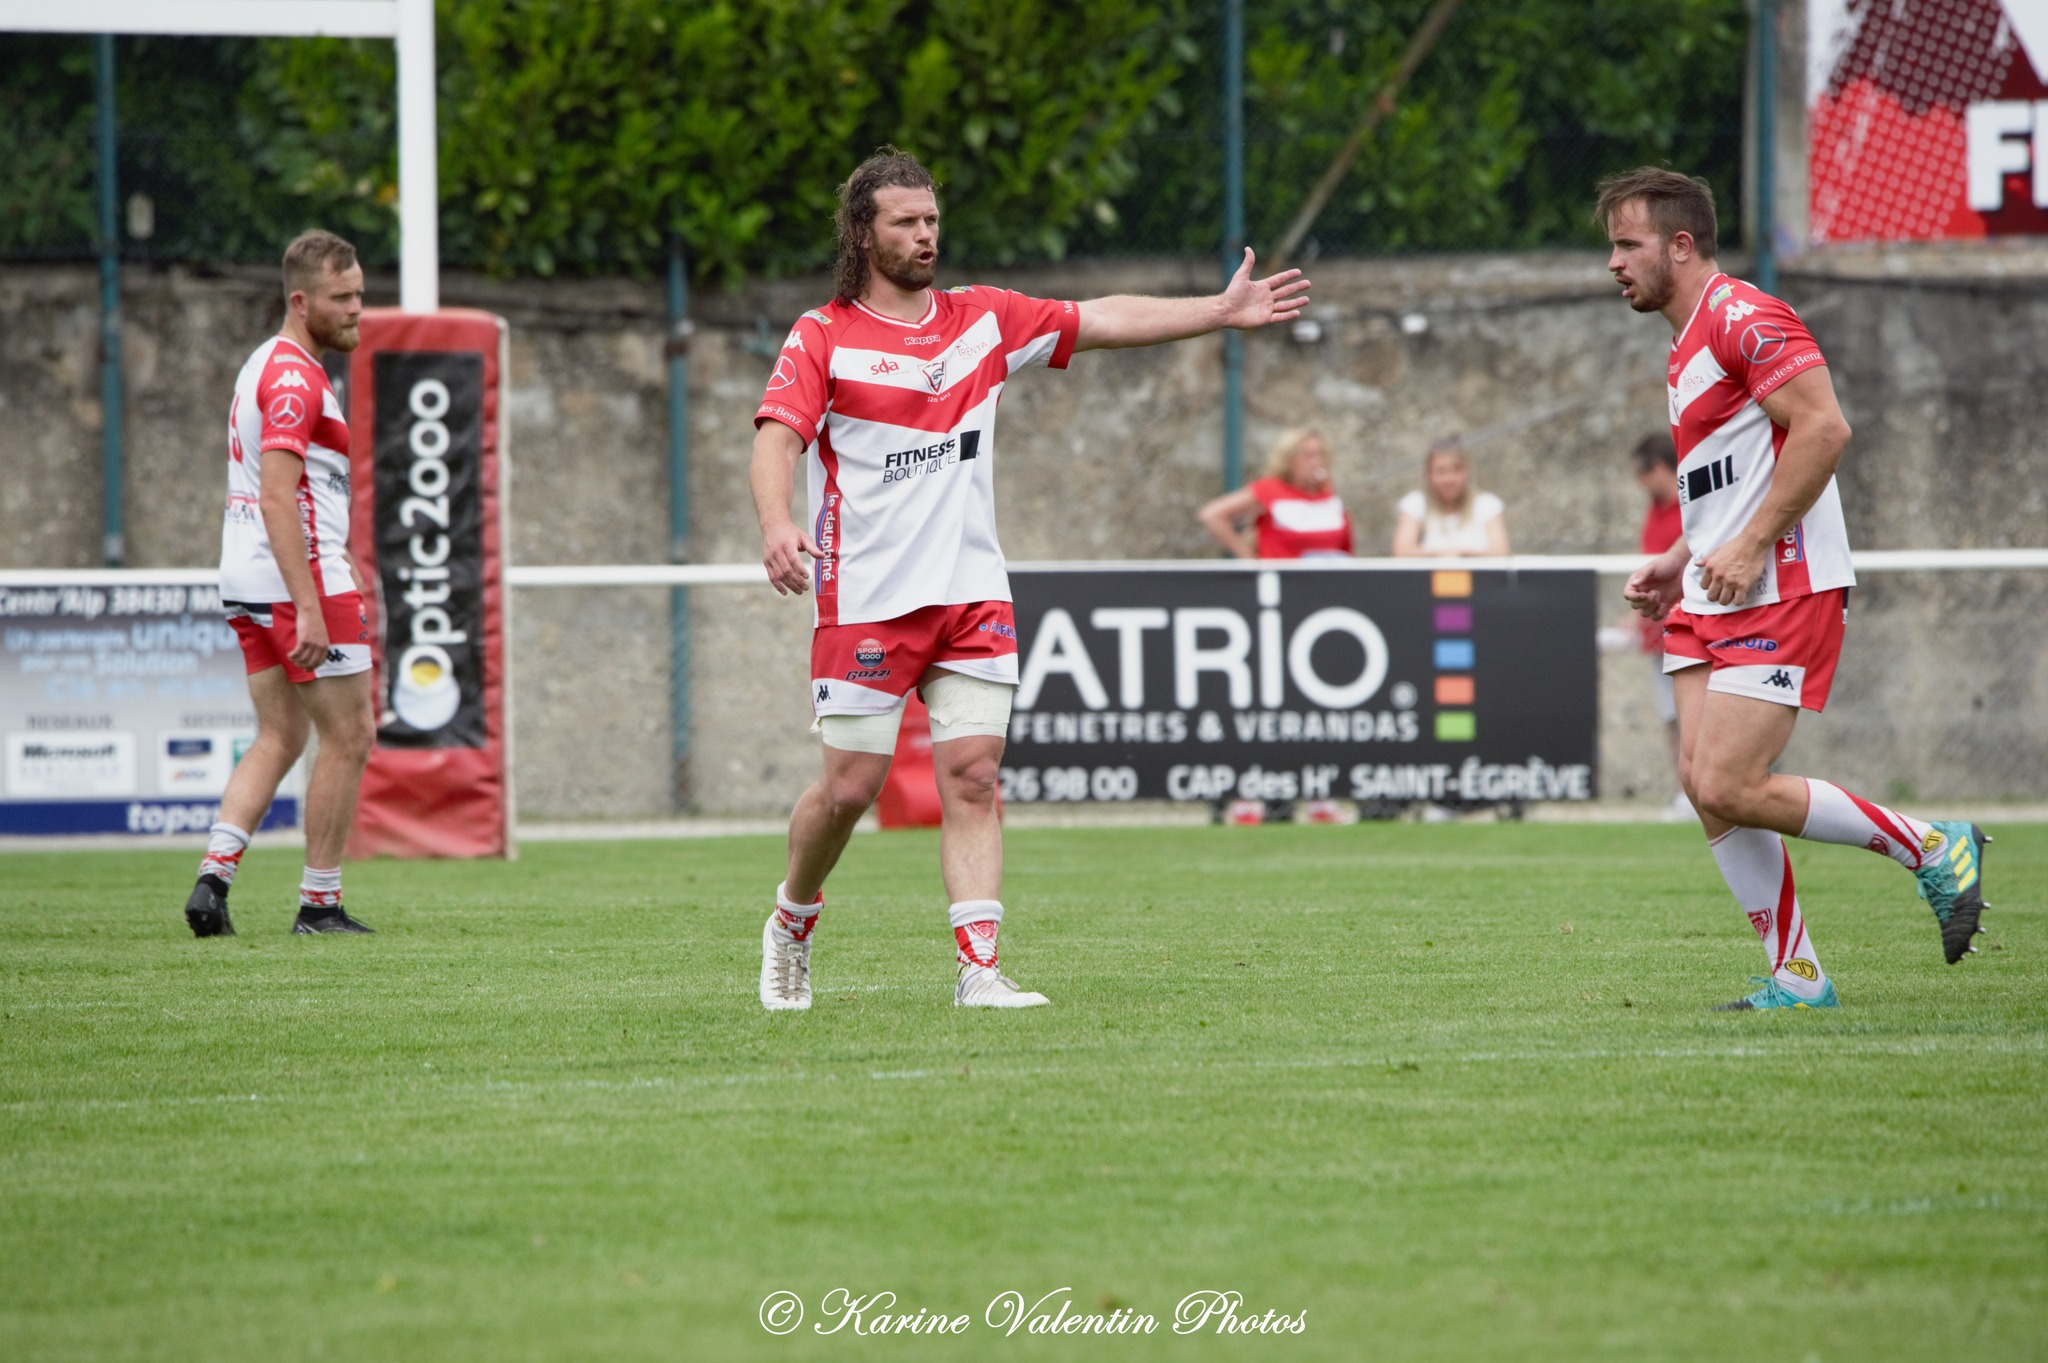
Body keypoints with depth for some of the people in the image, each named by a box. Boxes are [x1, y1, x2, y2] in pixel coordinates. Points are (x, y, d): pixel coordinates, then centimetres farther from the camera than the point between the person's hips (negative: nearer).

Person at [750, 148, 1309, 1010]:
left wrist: (1222, 312, 5)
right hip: (866, 603, -4)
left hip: (973, 596, 4)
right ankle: (793, 918, 25)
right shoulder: (822, 337, -3)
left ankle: (978, 967, -10)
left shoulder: (983, 320, 12)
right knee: (850, 786, -2)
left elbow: (1104, 321, 12)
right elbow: (776, 438, -14)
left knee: (973, 778, -6)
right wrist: (775, 523, -34)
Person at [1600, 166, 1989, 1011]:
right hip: (1712, 600, 10)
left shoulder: (1742, 318, -12)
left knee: (1731, 789, -15)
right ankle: (1796, 976, 5)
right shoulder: (1688, 347, 20)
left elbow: (1823, 428, -21)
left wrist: (1750, 548, -22)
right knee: (1703, 783, -1)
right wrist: (1678, 560, 15)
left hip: (1781, 594, -10)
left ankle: (1934, 848, 0)